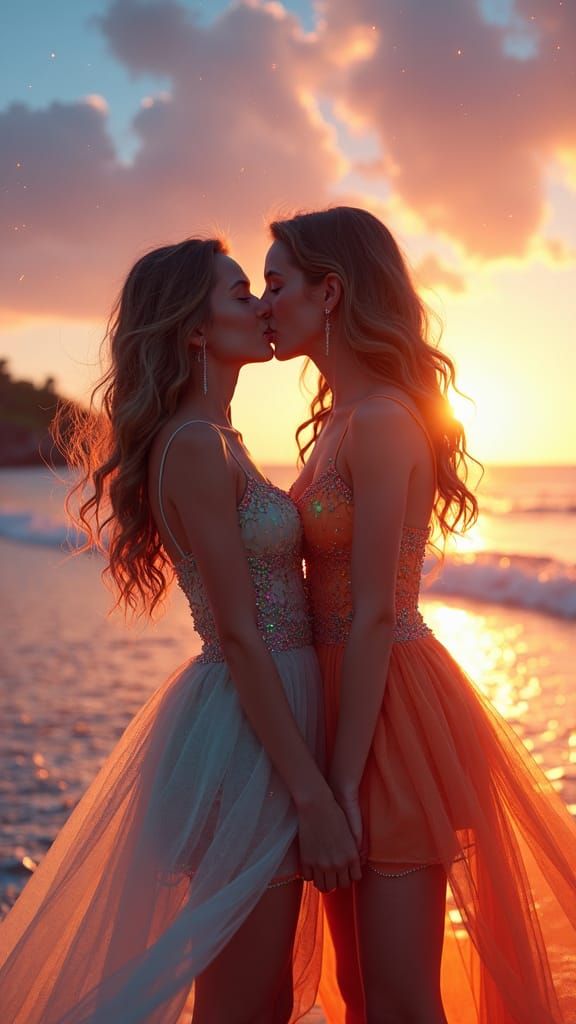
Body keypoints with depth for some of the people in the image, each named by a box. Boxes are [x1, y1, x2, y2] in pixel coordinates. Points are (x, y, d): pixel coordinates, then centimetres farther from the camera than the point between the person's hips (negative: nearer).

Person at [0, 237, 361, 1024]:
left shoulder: (214, 443, 15)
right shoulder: (194, 447, -15)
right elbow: (240, 637, -19)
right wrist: (312, 795, -19)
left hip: (268, 716, 9)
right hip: (245, 734, -9)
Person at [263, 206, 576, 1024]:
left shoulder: (379, 421, -18)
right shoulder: (342, 418, 11)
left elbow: (373, 616, -20)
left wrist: (341, 781, -17)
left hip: (392, 710, -9)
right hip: (346, 692, 9)